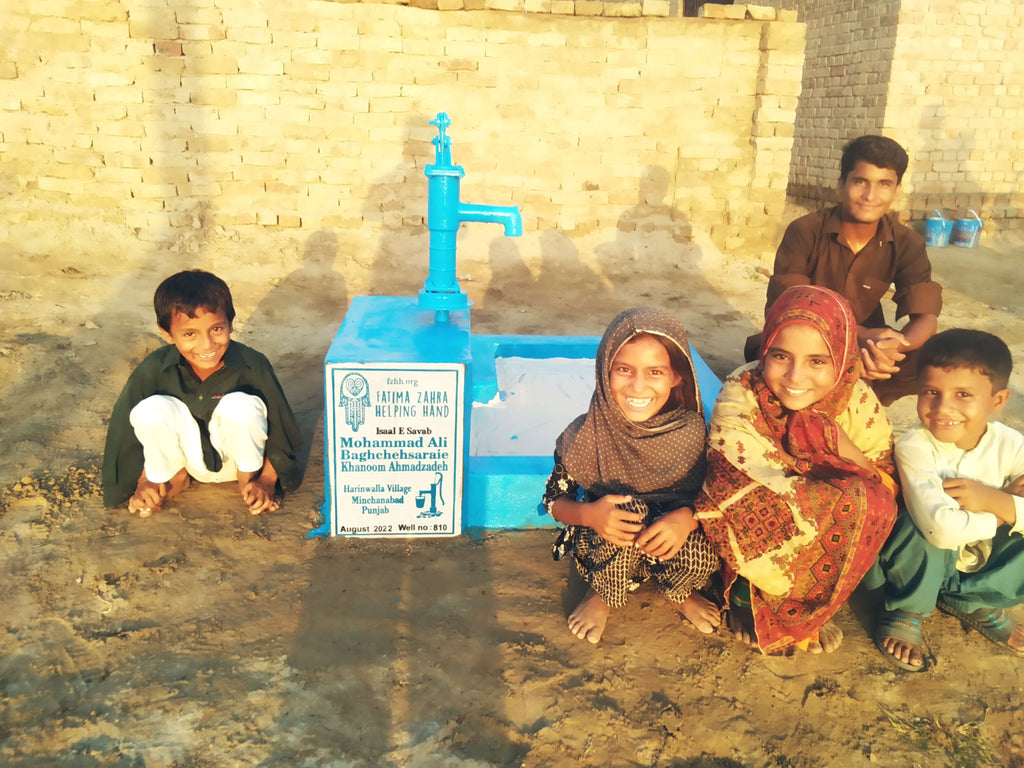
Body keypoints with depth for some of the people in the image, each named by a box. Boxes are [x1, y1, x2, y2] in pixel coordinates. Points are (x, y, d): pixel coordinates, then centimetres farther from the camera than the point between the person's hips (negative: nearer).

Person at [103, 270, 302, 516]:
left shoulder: (252, 365, -25)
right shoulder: (153, 370, -21)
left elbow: (281, 427, -14)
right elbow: (127, 430, -7)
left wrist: (266, 481, -15)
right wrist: (144, 483, -6)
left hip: (237, 455, -1)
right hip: (186, 456, 1)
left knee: (243, 405, -32)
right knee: (151, 410, -27)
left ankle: (248, 476, -2)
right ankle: (174, 478, 3)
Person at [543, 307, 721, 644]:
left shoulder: (692, 432, -18)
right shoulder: (586, 436, -19)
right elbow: (554, 500, -7)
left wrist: (687, 517, -33)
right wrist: (589, 513, -31)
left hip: (670, 547, 1)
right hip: (604, 550, -1)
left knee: (702, 555, -32)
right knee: (631, 510, -34)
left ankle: (682, 593, 9)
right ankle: (602, 597, -1)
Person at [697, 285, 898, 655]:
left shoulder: (856, 399, -15)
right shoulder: (740, 397, -25)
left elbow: (889, 488, -9)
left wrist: (841, 445, -26)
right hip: (759, 537, -4)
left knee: (872, 504, -23)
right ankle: (746, 596, -4)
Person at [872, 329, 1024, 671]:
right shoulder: (914, 446, -28)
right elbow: (941, 528, -42)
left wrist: (992, 499, -34)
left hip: (982, 567, 4)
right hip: (924, 566, -4)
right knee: (924, 529, -34)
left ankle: (970, 602, 6)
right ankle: (904, 611, -5)